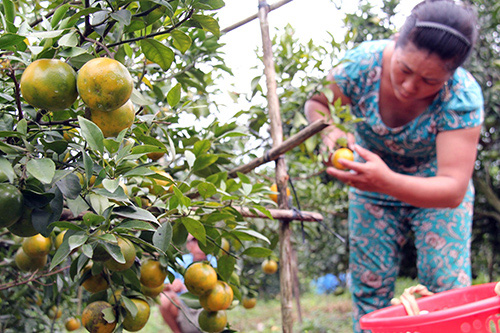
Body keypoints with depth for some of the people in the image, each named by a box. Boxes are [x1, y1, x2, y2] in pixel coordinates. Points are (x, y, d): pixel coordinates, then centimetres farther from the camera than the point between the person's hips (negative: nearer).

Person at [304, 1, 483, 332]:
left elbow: (454, 190, -37)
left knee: (448, 286, -11)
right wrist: (330, 130, -32)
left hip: (435, 190, -2)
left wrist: (387, 182, -54)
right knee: (369, 286, 2)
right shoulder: (364, 63, -28)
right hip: (373, 187, 2)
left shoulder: (463, 97, -33)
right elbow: (316, 103, -8)